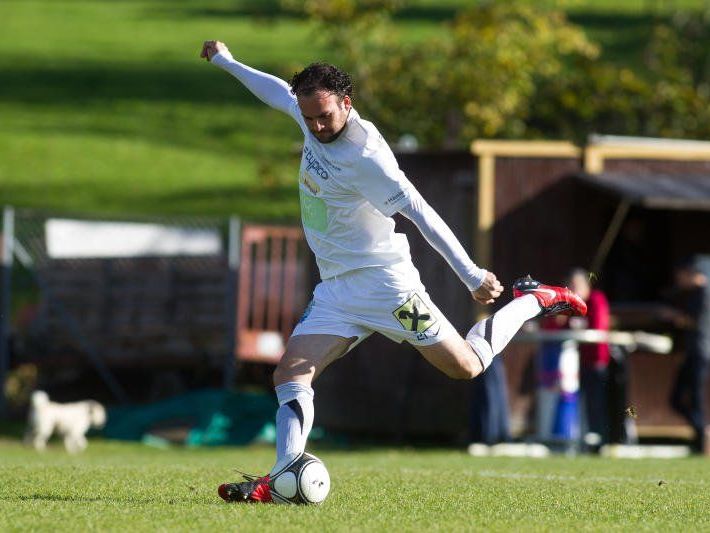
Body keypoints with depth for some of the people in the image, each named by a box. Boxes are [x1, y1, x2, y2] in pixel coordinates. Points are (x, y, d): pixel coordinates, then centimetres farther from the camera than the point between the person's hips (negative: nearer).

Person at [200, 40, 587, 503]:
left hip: (383, 280, -7)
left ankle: (531, 302, 22)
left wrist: (473, 276, -25)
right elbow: (280, 91, 22)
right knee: (290, 376, -9)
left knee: (467, 367, 0)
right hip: (335, 289, 7)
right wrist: (225, 62, 35)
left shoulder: (365, 156, -24)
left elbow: (421, 214, -24)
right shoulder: (314, 115, -1)